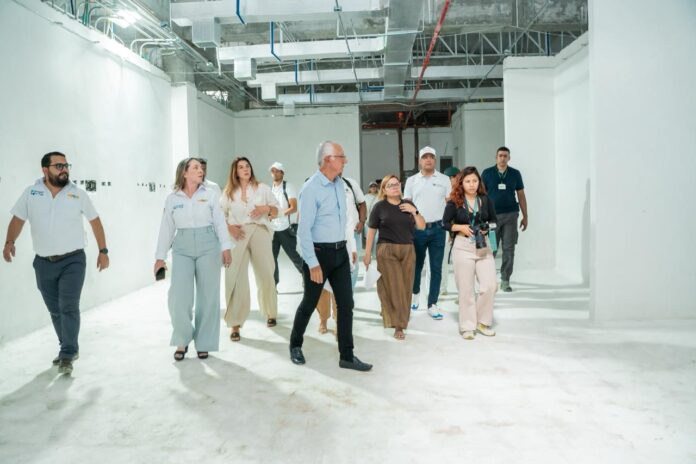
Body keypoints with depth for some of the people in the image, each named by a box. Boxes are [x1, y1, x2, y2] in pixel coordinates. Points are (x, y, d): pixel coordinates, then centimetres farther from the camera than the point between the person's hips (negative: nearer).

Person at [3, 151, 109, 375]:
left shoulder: (78, 194, -2)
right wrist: (9, 242, -15)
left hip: (73, 260, -2)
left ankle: (67, 355, -3)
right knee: (55, 310, 12)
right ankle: (69, 349, 27)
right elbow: (17, 219, 5)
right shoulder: (31, 193, 1)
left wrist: (103, 251, 3)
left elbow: (95, 221, 5)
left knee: (68, 307, -11)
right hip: (43, 263, 3)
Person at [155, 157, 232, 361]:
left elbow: (220, 222, 3)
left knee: (208, 297, 3)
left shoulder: (210, 194, 4)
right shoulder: (172, 199, 5)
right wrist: (160, 256, 6)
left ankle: (203, 344, 16)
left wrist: (226, 247, -6)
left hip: (208, 247, 0)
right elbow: (166, 229, 7)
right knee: (179, 297, -8)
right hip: (182, 249, 0)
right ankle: (182, 341, 14)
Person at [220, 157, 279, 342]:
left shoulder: (263, 188, 10)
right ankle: (235, 324, -2)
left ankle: (270, 314, 25)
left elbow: (275, 211, 12)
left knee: (266, 276, 3)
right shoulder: (229, 192, 12)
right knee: (236, 278, -6)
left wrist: (266, 208, -9)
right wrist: (229, 227, -8)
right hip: (238, 236, 0)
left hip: (260, 233, 0)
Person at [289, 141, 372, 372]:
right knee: (310, 303, 9)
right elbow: (304, 229, -19)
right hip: (319, 252, -6)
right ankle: (295, 345, 33)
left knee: (346, 303, 4)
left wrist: (348, 245, 16)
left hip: (340, 251, 7)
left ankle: (347, 356, 13)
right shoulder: (311, 188, -17)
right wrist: (313, 264, -21)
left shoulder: (340, 184, 6)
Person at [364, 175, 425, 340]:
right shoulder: (380, 206, -1)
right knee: (393, 288, -4)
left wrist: (414, 211, -5)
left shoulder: (408, 204, 10)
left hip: (408, 251, 4)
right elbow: (371, 230, 2)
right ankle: (398, 325, 3)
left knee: (405, 288, 6)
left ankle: (401, 320, 23)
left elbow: (422, 226, 10)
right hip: (387, 251, -4)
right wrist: (367, 253, 0)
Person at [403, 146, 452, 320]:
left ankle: (432, 304, 10)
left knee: (436, 268, 2)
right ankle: (415, 293, 38)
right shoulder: (411, 181, 6)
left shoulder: (444, 180, 5)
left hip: (437, 229, 0)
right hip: (417, 229, 0)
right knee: (417, 264, 13)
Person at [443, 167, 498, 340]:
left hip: (483, 246, 3)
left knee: (490, 285, -4)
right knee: (466, 288, 3)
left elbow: (494, 220, 13)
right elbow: (445, 223, 2)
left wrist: (488, 227, -7)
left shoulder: (486, 200, 5)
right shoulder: (454, 202, -3)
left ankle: (482, 322, 17)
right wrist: (460, 227, -13)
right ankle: (467, 326, 16)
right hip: (463, 247, -2)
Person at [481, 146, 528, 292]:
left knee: (509, 249, 0)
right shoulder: (487, 173, 4)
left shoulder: (515, 174, 8)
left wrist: (525, 216, 8)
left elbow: (521, 195, 11)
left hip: (510, 215, 1)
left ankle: (505, 281, 8)